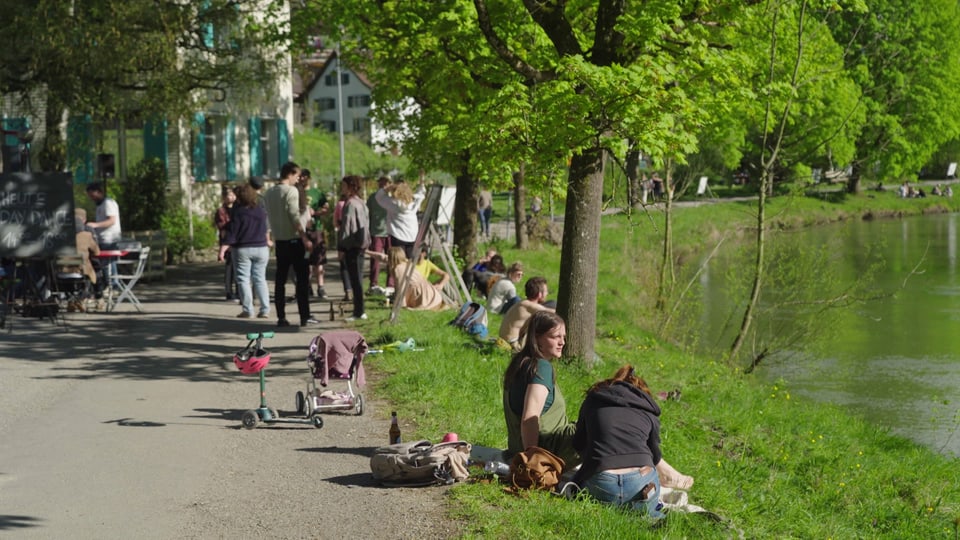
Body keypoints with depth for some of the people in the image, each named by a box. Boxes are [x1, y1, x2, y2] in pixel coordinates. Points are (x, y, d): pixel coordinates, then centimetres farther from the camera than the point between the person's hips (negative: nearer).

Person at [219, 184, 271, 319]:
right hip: (261, 248, 4)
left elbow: (231, 233, -15)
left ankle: (247, 310, -2)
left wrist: (222, 250, -15)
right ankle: (265, 309, 2)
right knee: (260, 279, 9)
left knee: (243, 279, 2)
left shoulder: (238, 212, -11)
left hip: (242, 249, -4)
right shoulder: (261, 211, 3)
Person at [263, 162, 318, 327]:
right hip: (293, 239, -7)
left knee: (280, 279, 6)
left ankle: (281, 317, 4)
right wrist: (305, 239, -16)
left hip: (279, 239, 7)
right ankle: (305, 316, -3)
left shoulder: (268, 193, 11)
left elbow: (269, 216, 12)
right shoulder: (291, 191, -11)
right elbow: (294, 216, -17)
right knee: (302, 278, -1)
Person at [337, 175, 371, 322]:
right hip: (361, 243, 9)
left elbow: (346, 226, -15)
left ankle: (358, 312, -5)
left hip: (352, 245, -9)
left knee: (355, 279, -6)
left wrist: (341, 246, -12)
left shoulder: (350, 204, -14)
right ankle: (360, 311, 17)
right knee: (358, 278, 13)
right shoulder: (361, 203, 13)